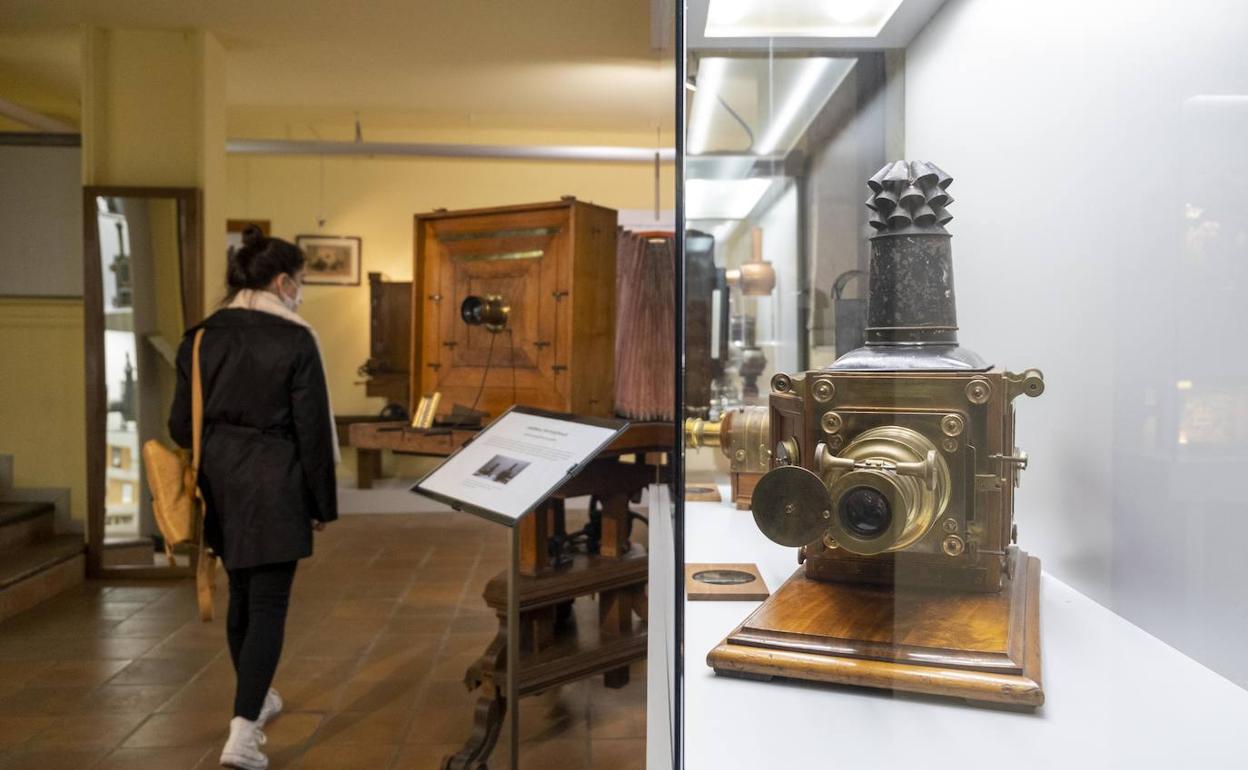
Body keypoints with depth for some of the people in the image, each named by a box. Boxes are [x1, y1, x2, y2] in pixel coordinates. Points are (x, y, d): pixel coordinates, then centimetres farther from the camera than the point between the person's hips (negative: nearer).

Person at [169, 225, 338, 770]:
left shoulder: (201, 337, 4)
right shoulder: (295, 340, -12)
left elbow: (181, 426, 6)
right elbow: (313, 432, -11)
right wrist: (323, 503, -3)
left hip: (220, 483, 6)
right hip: (274, 485, -6)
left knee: (241, 595, 21)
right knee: (269, 604, 1)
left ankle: (256, 699, 38)